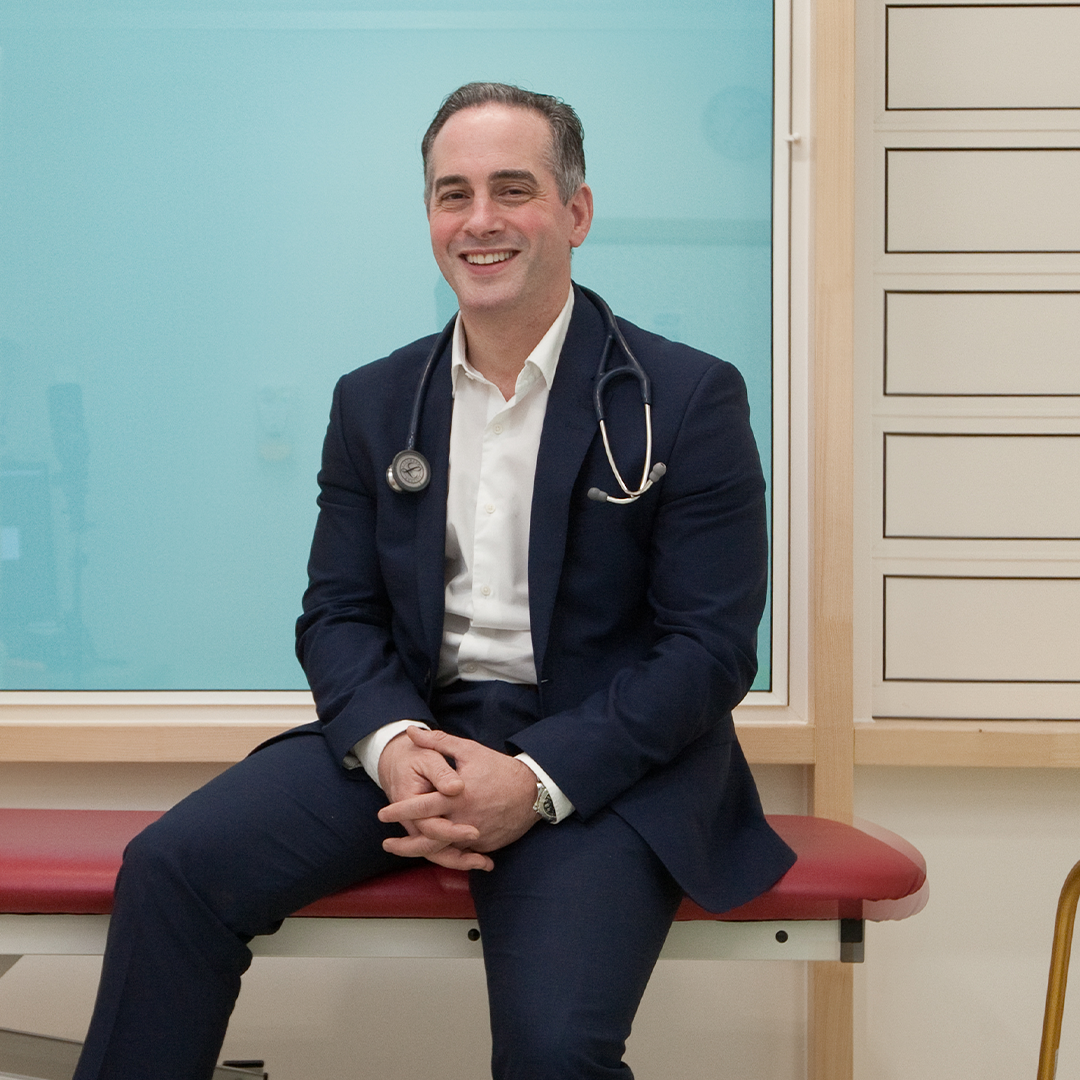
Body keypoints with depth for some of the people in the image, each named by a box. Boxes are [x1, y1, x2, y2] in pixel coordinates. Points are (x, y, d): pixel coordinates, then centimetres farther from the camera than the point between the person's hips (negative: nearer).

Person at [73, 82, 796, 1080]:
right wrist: (394, 744, -14)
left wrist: (538, 782, -20)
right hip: (412, 730, 4)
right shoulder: (373, 402, 11)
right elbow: (337, 615, 9)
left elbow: (711, 648, -7)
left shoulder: (690, 398, -3)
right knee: (172, 868, -16)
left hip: (606, 757, -3)